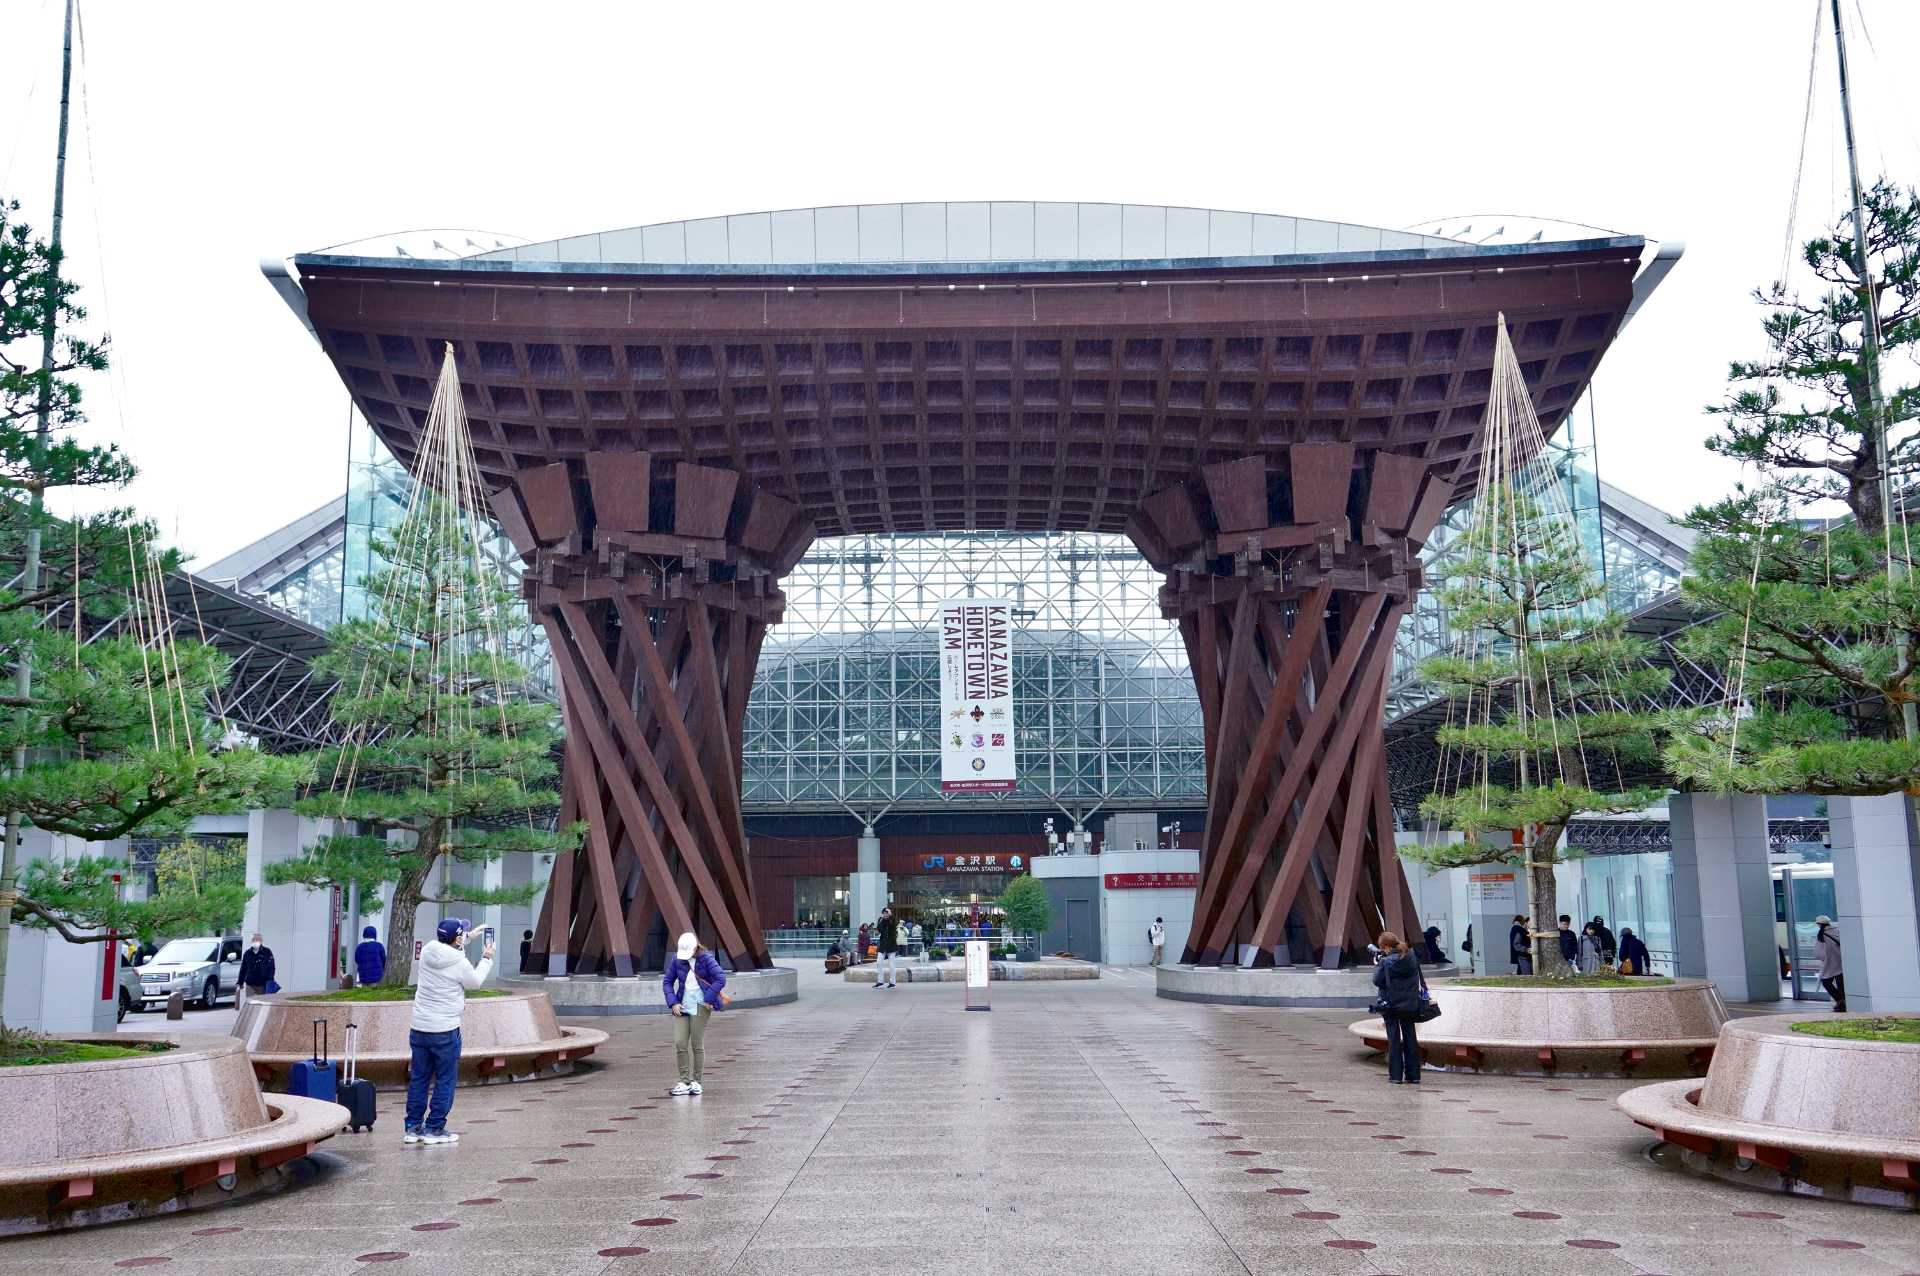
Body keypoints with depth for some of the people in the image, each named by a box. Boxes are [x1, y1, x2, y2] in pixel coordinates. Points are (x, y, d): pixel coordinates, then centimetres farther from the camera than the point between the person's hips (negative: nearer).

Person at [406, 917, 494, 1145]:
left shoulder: (427, 952, 0)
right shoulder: (460, 964, -15)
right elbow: (475, 982, 4)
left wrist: (471, 937, 30)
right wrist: (486, 959, 18)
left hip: (418, 1027, 6)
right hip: (445, 1030, -6)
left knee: (418, 1077, 14)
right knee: (445, 1079, 5)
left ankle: (413, 1127, 18)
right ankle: (434, 1129, 7)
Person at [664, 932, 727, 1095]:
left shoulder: (706, 959, -8)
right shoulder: (677, 959, 4)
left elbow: (721, 978, -15)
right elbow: (667, 981, 11)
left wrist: (708, 999, -16)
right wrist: (673, 1002, -1)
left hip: (700, 1007, -4)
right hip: (682, 1007, 4)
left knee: (697, 1045, 0)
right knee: (680, 1043, -4)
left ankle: (696, 1082, 10)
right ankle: (684, 1082, 2)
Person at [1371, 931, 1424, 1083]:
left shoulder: (1387, 962, -17)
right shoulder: (1412, 957, 1)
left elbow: (1377, 981, -14)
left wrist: (1378, 965, -1)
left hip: (1391, 1004, -5)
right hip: (1410, 1004, 5)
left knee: (1394, 1039, 3)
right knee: (1410, 1037, 11)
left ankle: (1396, 1075, 3)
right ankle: (1413, 1075, 12)